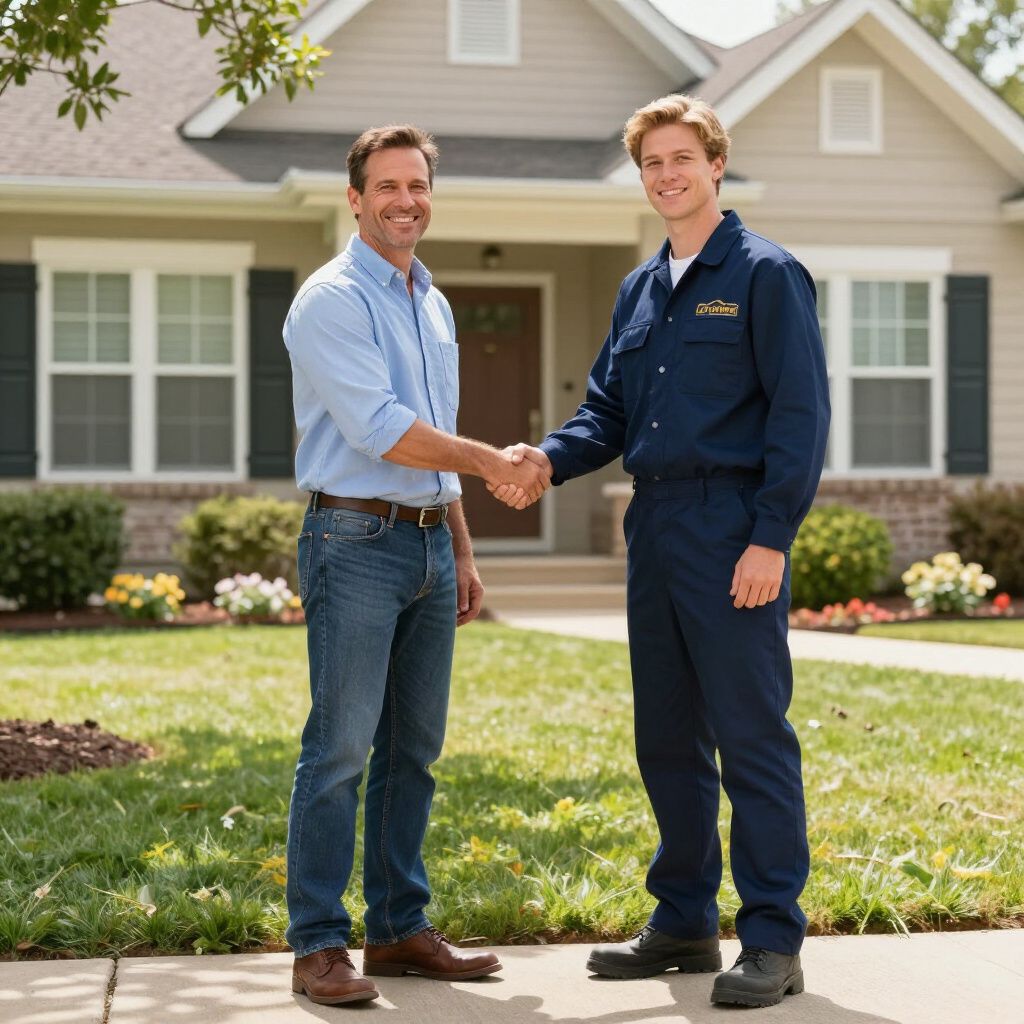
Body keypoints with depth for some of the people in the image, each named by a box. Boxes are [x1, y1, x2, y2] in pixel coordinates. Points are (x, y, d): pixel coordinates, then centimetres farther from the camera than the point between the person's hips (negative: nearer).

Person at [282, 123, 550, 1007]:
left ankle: (401, 928, 18)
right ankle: (319, 943, -1)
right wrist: (494, 463, -12)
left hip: (428, 544, 8)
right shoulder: (333, 299, -8)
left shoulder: (434, 304, 18)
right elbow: (380, 430, -17)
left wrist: (462, 553, 19)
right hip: (358, 542, -8)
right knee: (340, 748, -7)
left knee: (414, 748, 10)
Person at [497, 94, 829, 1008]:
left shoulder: (765, 274, -4)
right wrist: (551, 457, -3)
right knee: (667, 736, 12)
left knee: (752, 735, -4)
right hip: (654, 524, 8)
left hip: (733, 530, -7)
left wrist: (771, 538, -16)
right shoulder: (639, 290, 17)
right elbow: (610, 411, 18)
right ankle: (685, 922, 23)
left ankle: (773, 940, 3)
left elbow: (801, 413, -9)